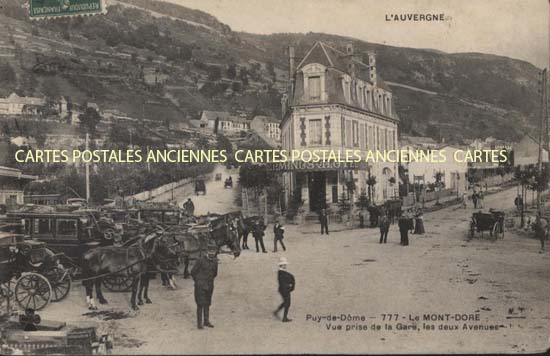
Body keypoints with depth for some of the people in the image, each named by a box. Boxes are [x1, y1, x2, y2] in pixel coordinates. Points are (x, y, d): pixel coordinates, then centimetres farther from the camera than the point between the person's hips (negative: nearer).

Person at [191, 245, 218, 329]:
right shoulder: (200, 260, -13)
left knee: (207, 304, 10)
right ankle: (199, 323, -1)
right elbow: (193, 272, -4)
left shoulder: (215, 261, 4)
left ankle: (206, 321, 18)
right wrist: (197, 281, 7)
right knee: (200, 304, -5)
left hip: (209, 285, 5)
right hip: (200, 285, -5)